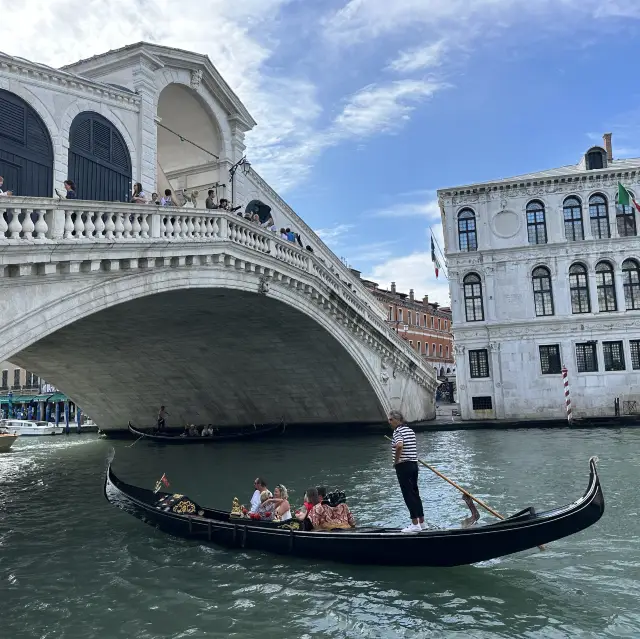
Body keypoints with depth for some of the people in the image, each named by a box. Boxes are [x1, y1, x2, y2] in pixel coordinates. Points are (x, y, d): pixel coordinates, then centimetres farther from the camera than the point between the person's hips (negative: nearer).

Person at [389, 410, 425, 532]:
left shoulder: (398, 431, -14)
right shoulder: (410, 430, 14)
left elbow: (399, 446, -32)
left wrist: (396, 461, -20)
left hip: (403, 466, -9)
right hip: (414, 464, 9)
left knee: (408, 494, -3)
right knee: (415, 493, 15)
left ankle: (415, 524, 0)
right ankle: (422, 522, 21)